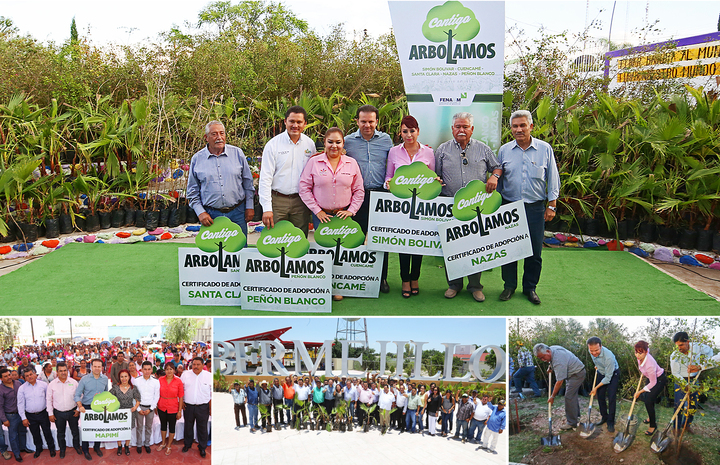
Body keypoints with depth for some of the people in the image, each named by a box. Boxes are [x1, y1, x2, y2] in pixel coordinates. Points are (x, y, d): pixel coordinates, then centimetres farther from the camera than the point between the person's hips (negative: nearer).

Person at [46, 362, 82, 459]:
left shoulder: (74, 382, -6)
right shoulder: (52, 384, -6)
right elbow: (49, 400, 1)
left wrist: (78, 409, -3)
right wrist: (50, 413, -1)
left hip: (72, 412, 0)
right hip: (58, 413, 0)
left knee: (75, 431, 14)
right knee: (60, 433, 16)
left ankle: (76, 446, 36)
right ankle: (62, 449, 35)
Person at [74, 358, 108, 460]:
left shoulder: (105, 379, 1)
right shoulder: (84, 379, -8)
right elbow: (77, 394, -8)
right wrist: (80, 406, -22)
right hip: (87, 408, -2)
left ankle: (97, 447, 30)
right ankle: (85, 450, 22)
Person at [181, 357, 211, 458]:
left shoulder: (209, 376, -4)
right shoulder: (185, 374, 0)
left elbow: (212, 393, 1)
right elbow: (181, 389, 10)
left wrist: (211, 407, -1)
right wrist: (181, 401, 3)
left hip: (203, 407, -2)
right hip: (188, 406, 2)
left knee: (202, 428, 7)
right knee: (188, 427, 16)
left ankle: (202, 447, 23)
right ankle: (187, 444, 37)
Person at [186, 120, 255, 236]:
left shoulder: (237, 153, 4)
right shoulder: (197, 159, 3)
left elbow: (248, 183, 9)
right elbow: (192, 191, 7)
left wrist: (249, 207, 5)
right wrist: (200, 212, -3)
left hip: (237, 213, 1)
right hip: (211, 215, 0)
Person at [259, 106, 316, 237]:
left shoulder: (310, 144, 7)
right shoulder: (273, 144, -4)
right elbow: (265, 178, -6)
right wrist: (266, 208, -13)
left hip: (301, 201, 3)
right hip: (277, 200, -2)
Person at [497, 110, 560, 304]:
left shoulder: (545, 149, 1)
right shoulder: (504, 150, 5)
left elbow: (553, 179, 6)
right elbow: (497, 180, 11)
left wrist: (551, 205, 1)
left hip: (535, 207, -1)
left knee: (534, 250, 4)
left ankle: (530, 287, 19)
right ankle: (509, 285, 20)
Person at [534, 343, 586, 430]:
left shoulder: (558, 361, -36)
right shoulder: (552, 349, -8)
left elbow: (559, 381, -31)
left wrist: (552, 396, -24)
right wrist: (550, 367, 12)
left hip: (577, 374, -10)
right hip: (573, 373, 10)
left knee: (569, 397, -13)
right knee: (572, 394, 22)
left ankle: (572, 423, -8)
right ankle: (576, 415, 39)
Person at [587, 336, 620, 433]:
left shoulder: (609, 357, -41)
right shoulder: (591, 351, -22)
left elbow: (608, 377, -30)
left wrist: (596, 387, -22)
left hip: (613, 374, -6)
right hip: (601, 372, 6)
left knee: (611, 398, -9)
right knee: (600, 396, 9)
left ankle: (611, 422, 2)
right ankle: (604, 417, 26)